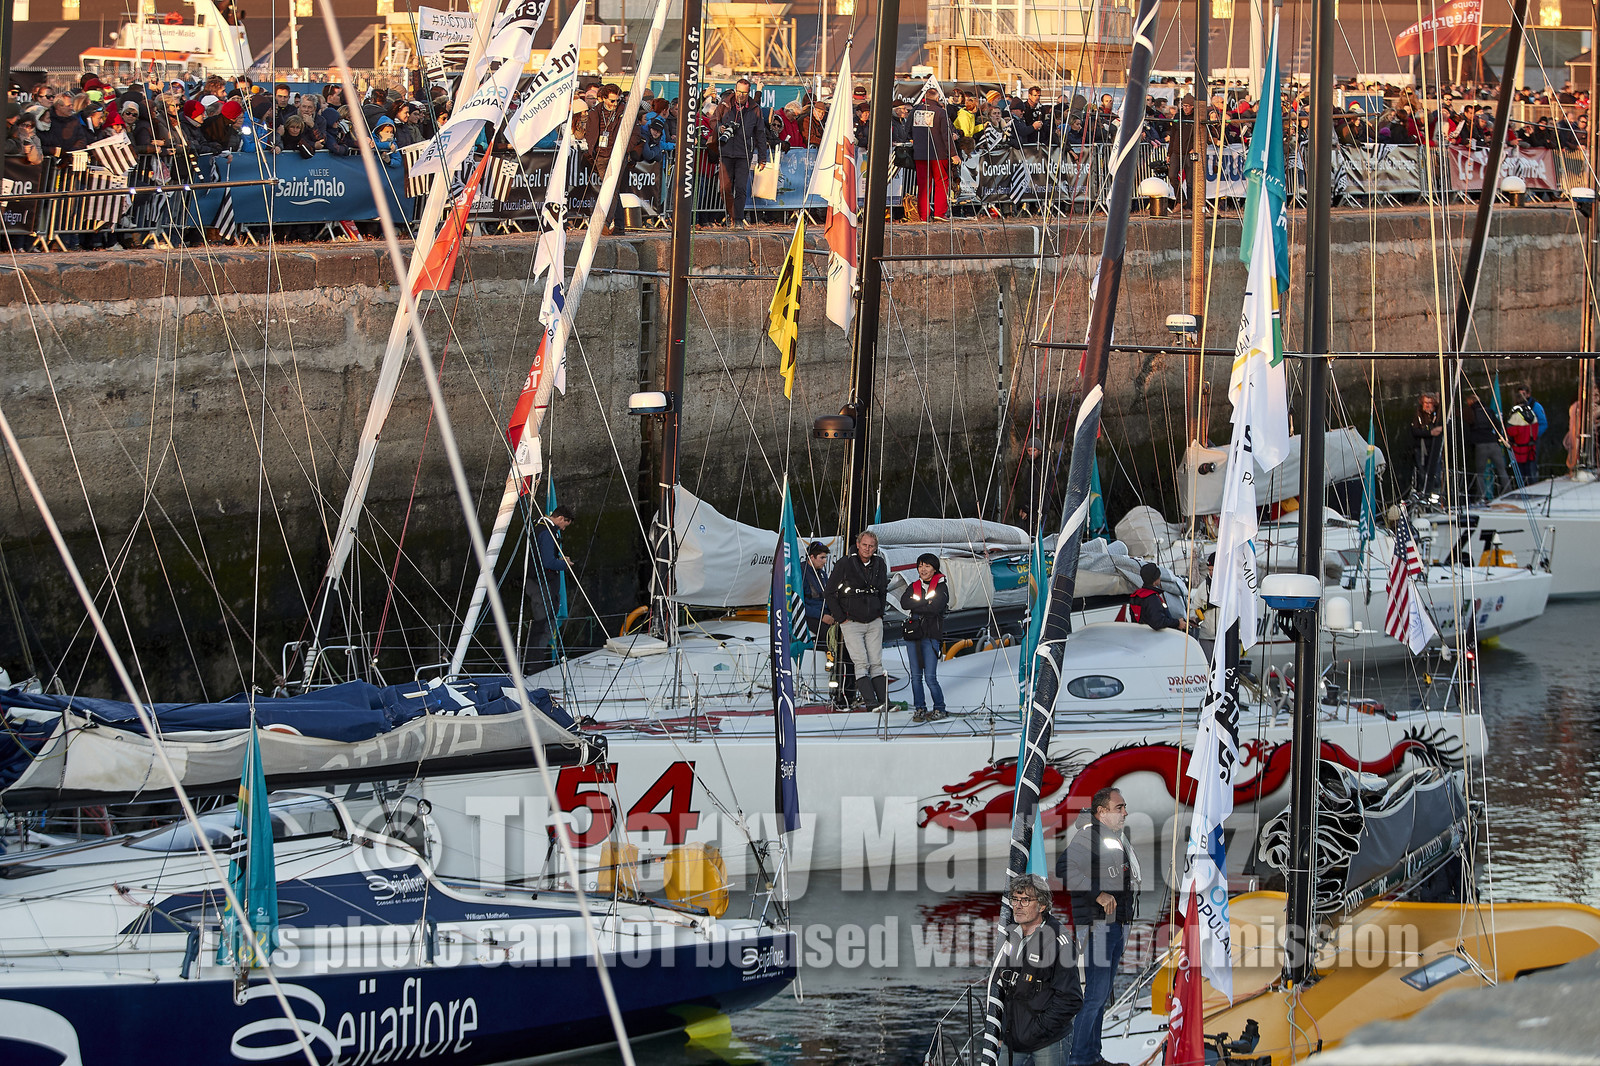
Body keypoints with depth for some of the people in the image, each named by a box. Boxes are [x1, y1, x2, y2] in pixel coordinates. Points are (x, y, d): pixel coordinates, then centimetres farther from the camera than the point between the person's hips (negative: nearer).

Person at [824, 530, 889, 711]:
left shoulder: (880, 565, 6)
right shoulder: (845, 564, -8)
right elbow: (831, 593, -3)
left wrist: (880, 614, 12)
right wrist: (842, 618, -6)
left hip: (874, 623, 4)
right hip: (851, 622, -4)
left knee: (876, 663, 1)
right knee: (861, 663, -12)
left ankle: (884, 701, -2)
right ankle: (870, 701, -18)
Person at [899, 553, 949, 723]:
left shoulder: (941, 586, 2)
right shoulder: (914, 586, 15)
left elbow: (936, 607, -15)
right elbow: (904, 602, -4)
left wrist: (916, 605, -7)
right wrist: (926, 602, -12)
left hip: (931, 634, -5)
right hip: (913, 633, 5)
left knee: (930, 677, -9)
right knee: (916, 676, 5)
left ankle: (939, 709, 5)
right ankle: (919, 709, 13)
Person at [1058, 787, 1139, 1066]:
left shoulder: (1122, 839, 17)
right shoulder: (1087, 838, -12)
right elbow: (1064, 868, -28)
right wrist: (1098, 894, -29)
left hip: (1118, 926, 9)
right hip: (1097, 925, -9)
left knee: (1103, 995, 13)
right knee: (1095, 994, -10)